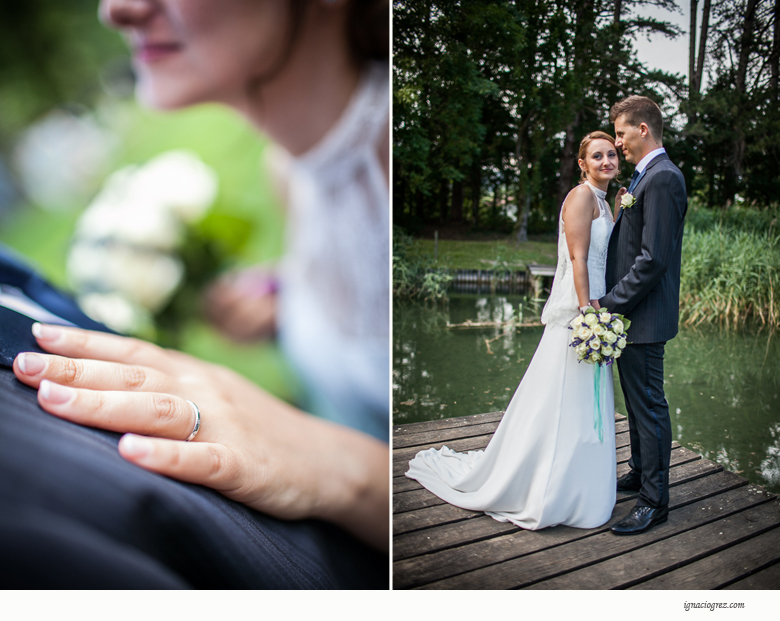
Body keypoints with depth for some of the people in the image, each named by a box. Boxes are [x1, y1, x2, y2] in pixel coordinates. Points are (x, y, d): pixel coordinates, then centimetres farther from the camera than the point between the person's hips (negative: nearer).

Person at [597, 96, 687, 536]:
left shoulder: (662, 178, -18)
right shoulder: (646, 176, 15)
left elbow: (653, 259, -24)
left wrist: (609, 304, -20)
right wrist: (611, 302, 14)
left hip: (644, 316, -10)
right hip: (631, 311, 10)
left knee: (649, 405, 0)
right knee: (637, 400, 21)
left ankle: (655, 500, 12)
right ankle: (640, 473, 37)